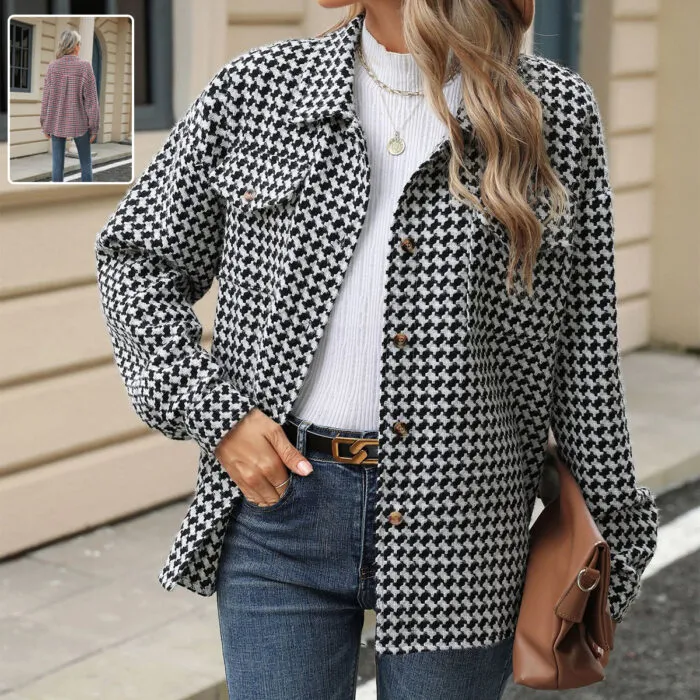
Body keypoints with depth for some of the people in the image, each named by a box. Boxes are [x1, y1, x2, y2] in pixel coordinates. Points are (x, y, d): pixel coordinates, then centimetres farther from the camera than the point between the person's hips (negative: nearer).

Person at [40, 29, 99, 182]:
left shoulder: (52, 67, -1)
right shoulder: (84, 66, -7)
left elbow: (46, 98, 2)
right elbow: (91, 99, -7)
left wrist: (45, 125, 10)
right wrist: (94, 126, 0)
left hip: (57, 123, 2)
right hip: (79, 123, -2)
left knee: (57, 163, 4)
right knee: (85, 162, 7)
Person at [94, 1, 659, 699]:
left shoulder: (556, 110, -2)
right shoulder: (254, 90, 2)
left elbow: (585, 363, 1)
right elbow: (134, 256, 10)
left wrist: (605, 546, 5)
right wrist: (213, 410, -3)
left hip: (459, 529, -1)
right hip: (279, 510, 1)